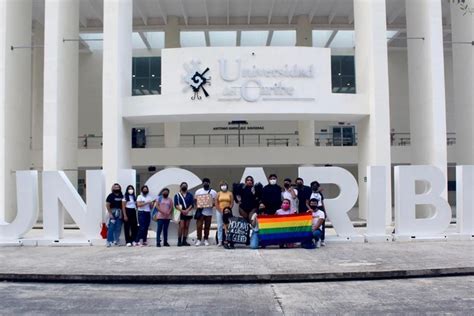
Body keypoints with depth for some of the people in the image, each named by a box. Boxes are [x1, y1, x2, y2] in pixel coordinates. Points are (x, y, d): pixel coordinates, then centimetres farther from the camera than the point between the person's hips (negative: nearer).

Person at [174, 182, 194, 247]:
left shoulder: (190, 195, 9)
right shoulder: (177, 195, 6)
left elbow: (192, 204, 2)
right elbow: (176, 205, -2)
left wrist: (187, 210, -13)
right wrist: (182, 210, -16)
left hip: (188, 213, 2)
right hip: (180, 213, -2)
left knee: (186, 227, 3)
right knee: (181, 227, -10)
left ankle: (184, 241, 8)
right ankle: (179, 241, -6)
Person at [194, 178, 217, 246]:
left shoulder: (213, 192, 8)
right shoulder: (198, 191, 10)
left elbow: (215, 201, 7)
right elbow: (195, 200, 9)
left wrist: (213, 204, -15)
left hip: (209, 212, 1)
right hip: (201, 211, 0)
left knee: (207, 226, 4)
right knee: (199, 226, -7)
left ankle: (206, 239, 14)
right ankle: (199, 239, -1)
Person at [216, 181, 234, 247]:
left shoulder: (230, 193, 6)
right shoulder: (218, 194, 8)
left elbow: (232, 203, 2)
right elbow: (216, 203, 3)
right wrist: (220, 211, -7)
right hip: (219, 212, 1)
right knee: (220, 226, 0)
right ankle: (220, 241, 2)